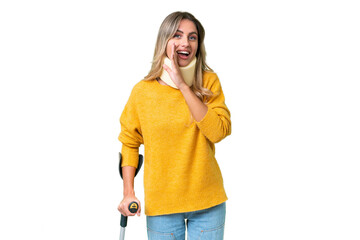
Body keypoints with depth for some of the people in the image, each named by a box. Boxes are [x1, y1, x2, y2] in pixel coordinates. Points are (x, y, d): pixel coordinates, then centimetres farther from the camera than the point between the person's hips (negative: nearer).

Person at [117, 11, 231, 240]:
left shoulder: (209, 82, -4)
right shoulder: (142, 91, -4)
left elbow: (219, 131, -17)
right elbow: (129, 142, 5)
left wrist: (184, 86, -19)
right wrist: (128, 193, -2)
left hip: (207, 202, 0)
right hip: (161, 202, 0)